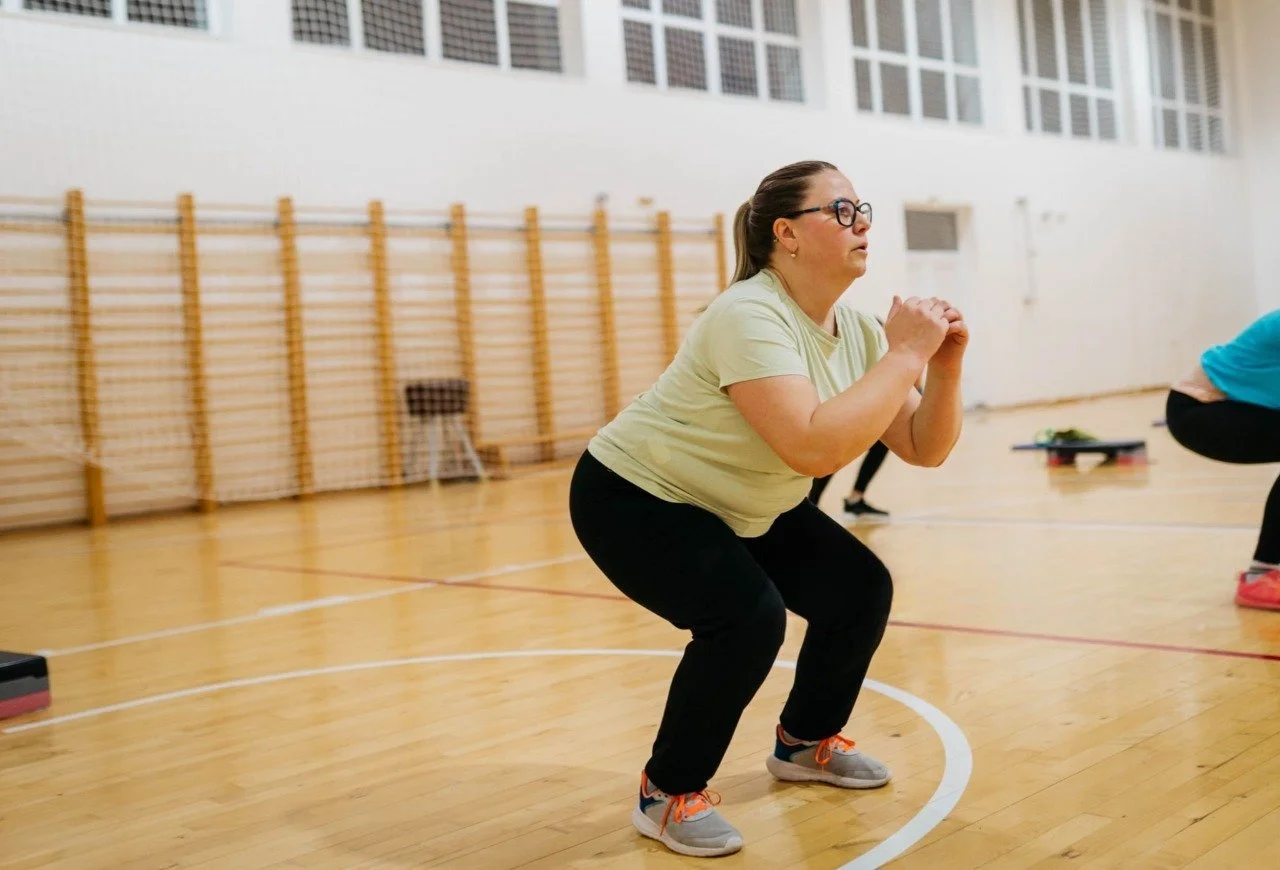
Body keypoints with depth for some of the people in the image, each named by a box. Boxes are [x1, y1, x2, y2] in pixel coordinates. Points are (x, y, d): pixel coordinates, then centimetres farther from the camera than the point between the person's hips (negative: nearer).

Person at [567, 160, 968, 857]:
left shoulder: (854, 329, -5)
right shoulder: (748, 317, -30)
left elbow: (923, 448, -3)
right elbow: (814, 448, -43)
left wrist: (943, 366, -19)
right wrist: (904, 355, -35)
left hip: (740, 508, 9)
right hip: (633, 499, -8)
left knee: (860, 589, 1)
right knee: (747, 615, -27)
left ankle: (805, 741, 25)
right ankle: (668, 794, -6)